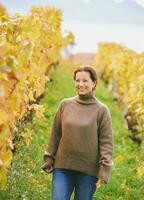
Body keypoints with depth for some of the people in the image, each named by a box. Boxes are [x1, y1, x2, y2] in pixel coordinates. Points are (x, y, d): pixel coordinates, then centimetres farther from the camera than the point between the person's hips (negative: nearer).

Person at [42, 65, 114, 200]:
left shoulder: (101, 110, -3)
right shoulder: (65, 105, 5)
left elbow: (107, 142, -5)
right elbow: (55, 134, 10)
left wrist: (104, 169, -12)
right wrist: (48, 158, 7)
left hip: (88, 170, -2)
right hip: (62, 167, 2)